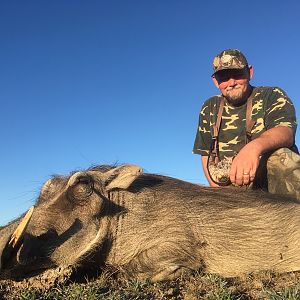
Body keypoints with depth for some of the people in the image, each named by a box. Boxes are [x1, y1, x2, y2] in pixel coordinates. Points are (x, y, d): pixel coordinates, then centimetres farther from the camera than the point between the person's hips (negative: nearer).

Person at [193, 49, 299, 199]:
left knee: (281, 156, -33)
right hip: (232, 189, 3)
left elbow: (286, 133, -21)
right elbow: (206, 155, 11)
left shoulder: (272, 96, -1)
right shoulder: (209, 109, 11)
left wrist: (254, 147, -44)